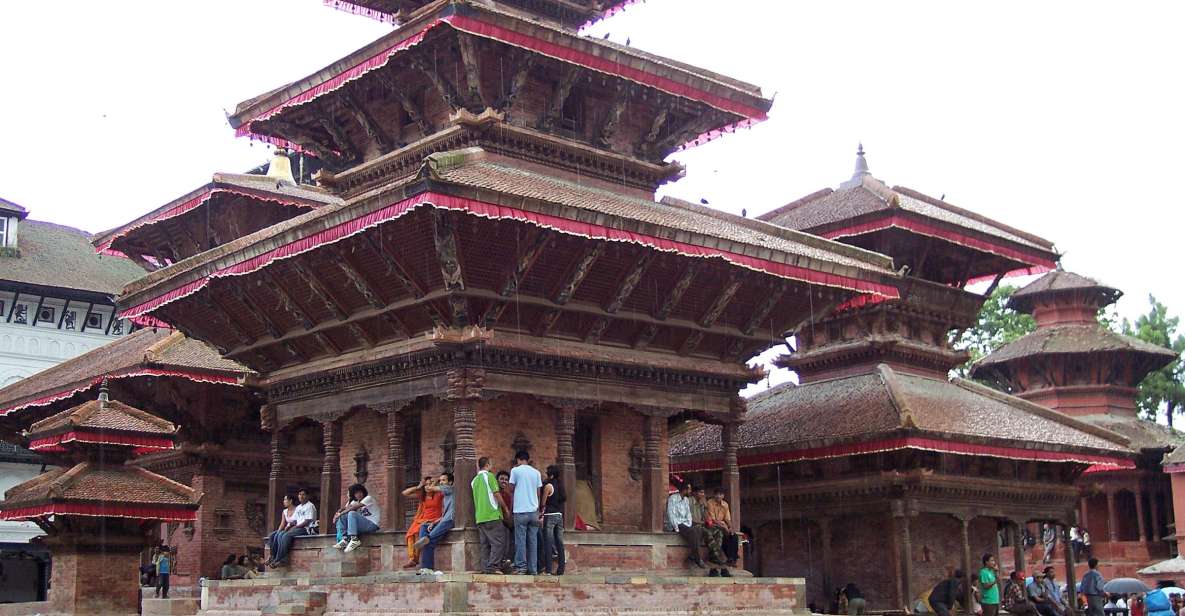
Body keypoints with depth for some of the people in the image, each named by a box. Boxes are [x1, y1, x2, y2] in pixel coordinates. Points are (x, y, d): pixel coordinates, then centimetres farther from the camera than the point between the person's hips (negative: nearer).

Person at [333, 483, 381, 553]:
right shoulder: (355, 501, 19)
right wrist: (338, 513, -15)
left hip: (372, 524, -8)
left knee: (352, 514, -28)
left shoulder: (369, 498, -6)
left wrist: (340, 514, -15)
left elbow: (353, 508, -17)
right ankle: (345, 539, -15)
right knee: (342, 517, -2)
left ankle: (354, 540, -34)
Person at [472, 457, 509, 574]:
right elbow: (496, 494, -8)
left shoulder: (474, 480, 16)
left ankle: (485, 567, 3)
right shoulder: (489, 476, -5)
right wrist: (505, 507, 1)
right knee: (498, 542, -7)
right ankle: (492, 567, -15)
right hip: (492, 515, -7)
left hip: (479, 517, 7)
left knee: (485, 544, 9)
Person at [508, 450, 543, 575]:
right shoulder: (536, 472, 11)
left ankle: (521, 566, -8)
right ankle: (533, 568, 4)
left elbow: (511, 488, 5)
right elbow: (538, 493, 12)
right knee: (533, 541, 5)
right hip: (534, 511, 4)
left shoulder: (515, 470, 0)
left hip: (521, 510, -4)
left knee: (520, 540, -2)